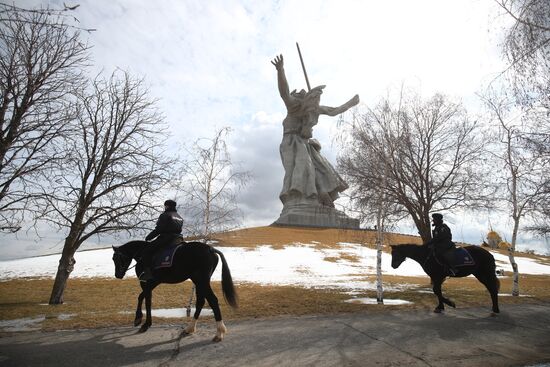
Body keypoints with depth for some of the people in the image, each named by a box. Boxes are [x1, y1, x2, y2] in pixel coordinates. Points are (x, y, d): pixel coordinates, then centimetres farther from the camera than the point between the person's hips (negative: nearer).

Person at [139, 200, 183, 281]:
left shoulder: (165, 215, -6)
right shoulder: (179, 217, 19)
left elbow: (158, 229, -10)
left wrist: (148, 237, -1)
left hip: (166, 238, -8)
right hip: (177, 239, 9)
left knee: (147, 250, -5)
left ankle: (147, 272, -13)